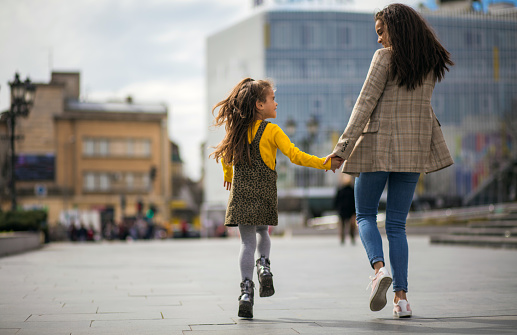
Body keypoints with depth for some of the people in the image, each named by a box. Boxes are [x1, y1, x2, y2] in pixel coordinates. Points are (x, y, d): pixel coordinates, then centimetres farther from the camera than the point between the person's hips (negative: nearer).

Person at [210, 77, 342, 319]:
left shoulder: (237, 129, 7)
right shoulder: (271, 130, -7)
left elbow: (225, 155, 21)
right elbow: (295, 156, -14)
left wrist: (228, 176, 41)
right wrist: (325, 163, -10)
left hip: (241, 192, 2)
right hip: (264, 193, -2)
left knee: (247, 241, 3)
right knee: (262, 232, 23)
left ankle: (246, 289, -8)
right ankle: (264, 265, -1)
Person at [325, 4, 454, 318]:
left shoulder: (385, 57, -7)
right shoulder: (432, 62, 9)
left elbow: (366, 102, -12)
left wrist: (343, 146, -12)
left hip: (379, 144, -5)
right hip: (414, 148, 5)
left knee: (365, 214, 11)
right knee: (397, 224, 9)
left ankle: (379, 268, -15)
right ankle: (402, 295, 0)